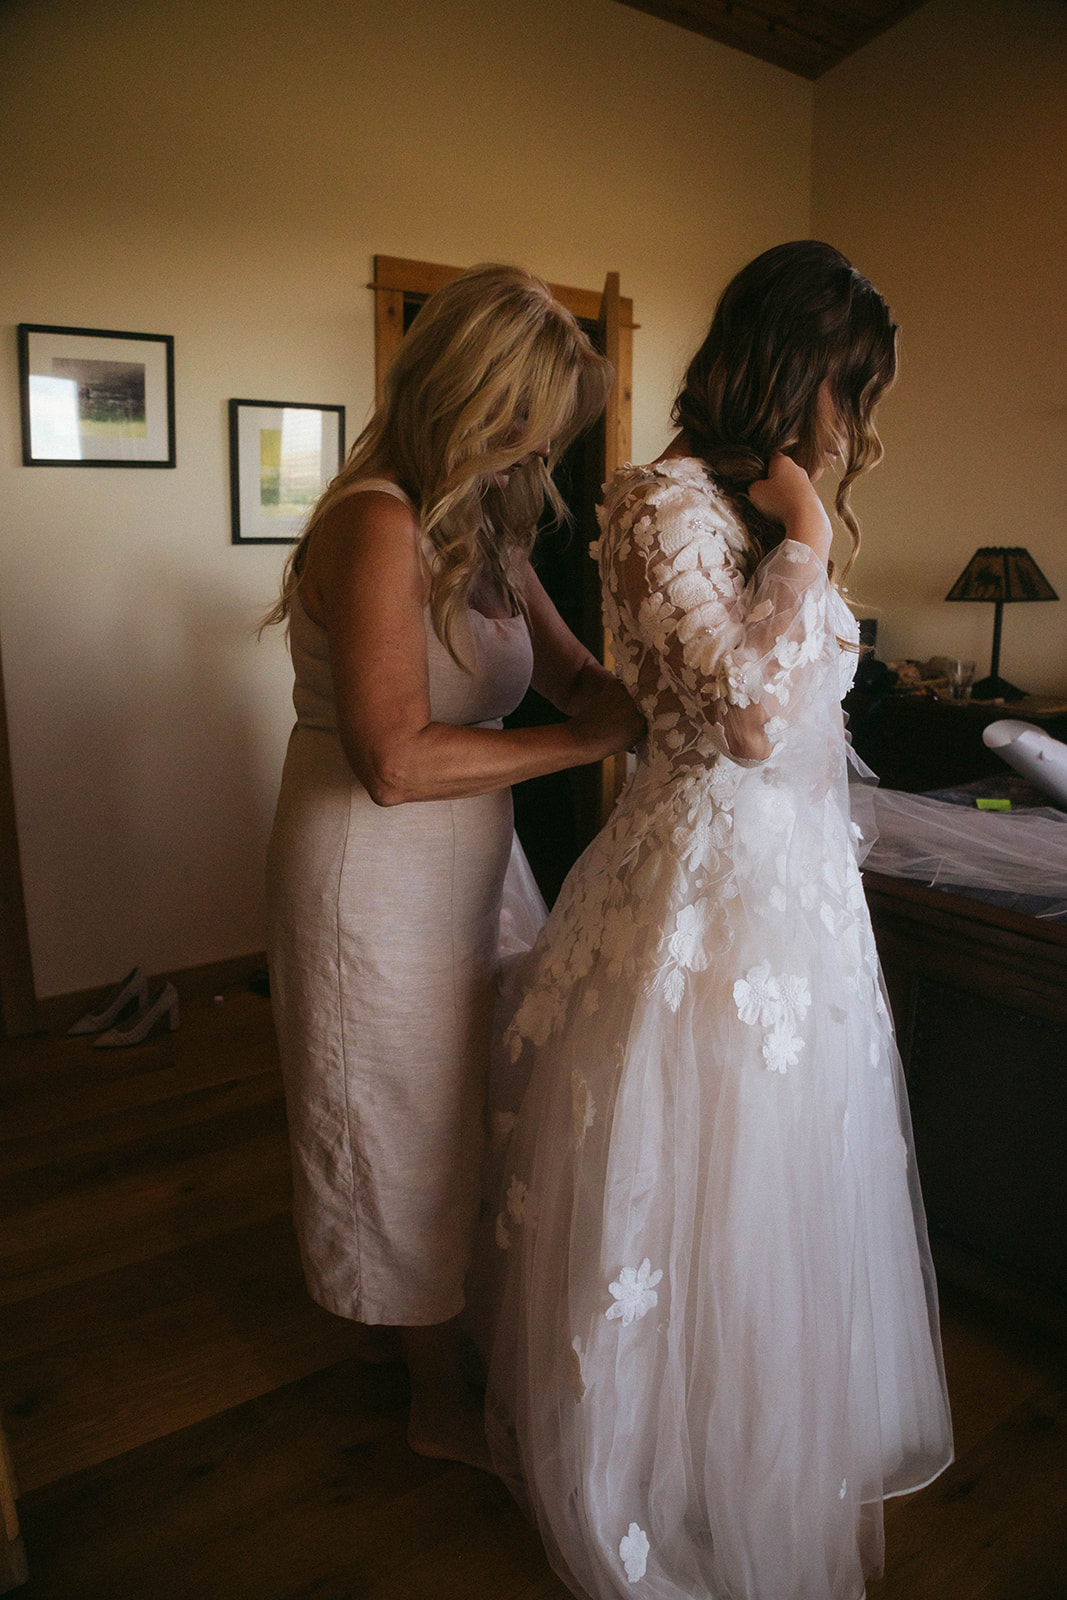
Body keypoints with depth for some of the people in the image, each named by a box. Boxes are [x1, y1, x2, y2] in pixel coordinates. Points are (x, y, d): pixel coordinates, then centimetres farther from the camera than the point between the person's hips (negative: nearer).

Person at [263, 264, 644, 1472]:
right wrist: (596, 741, -23)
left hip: (457, 864, 8)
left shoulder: (482, 525, 8)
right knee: (408, 1119, 9)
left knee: (436, 1108, 21)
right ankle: (440, 1399, 32)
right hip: (375, 880, -8)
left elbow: (574, 672, 6)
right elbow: (398, 760, -28)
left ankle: (392, 1312, 46)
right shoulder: (380, 523, -22)